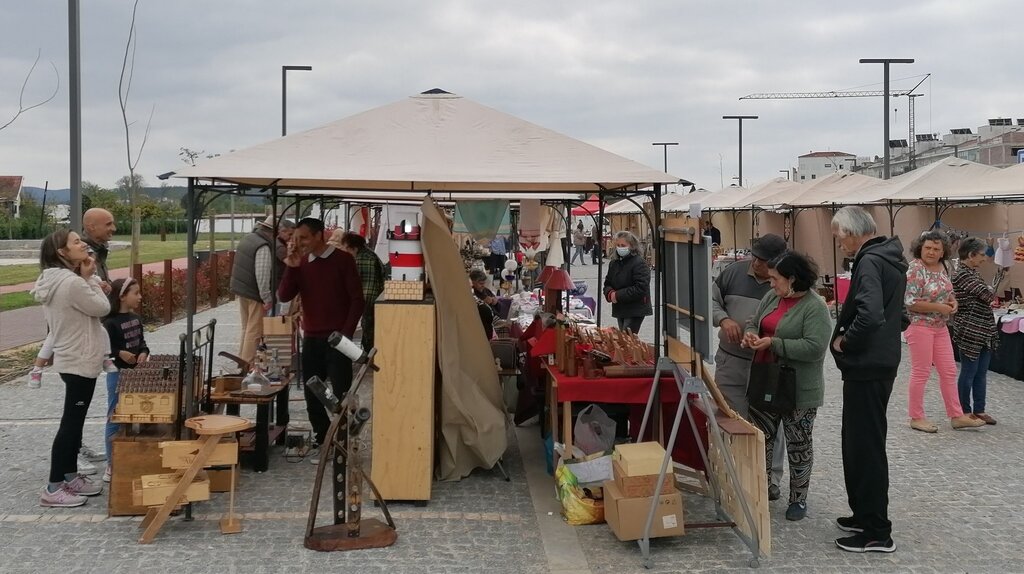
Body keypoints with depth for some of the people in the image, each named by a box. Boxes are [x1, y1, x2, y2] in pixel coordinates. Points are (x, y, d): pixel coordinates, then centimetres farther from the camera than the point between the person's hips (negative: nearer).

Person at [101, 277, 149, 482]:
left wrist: (144, 353, -3)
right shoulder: (110, 322, -15)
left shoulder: (136, 318, 8)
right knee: (115, 418, 0)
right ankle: (111, 463, 8)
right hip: (118, 374, -8)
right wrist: (120, 353, -27)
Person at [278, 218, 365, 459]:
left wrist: (346, 333, -11)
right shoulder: (301, 264, 9)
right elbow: (284, 296, 0)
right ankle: (324, 442, 18)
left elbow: (357, 299, -6)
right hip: (311, 339, 5)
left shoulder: (342, 259, -4)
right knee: (312, 395, 6)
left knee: (341, 395, -4)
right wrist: (291, 266, -9)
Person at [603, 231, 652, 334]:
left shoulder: (639, 264, -13)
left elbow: (640, 288, -21)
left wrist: (618, 295, -20)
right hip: (620, 310, 8)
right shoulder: (614, 263, 12)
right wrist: (610, 293, -7)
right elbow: (607, 284, 18)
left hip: (635, 311, -8)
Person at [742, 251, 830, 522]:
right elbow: (754, 320, 16)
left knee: (798, 445, 8)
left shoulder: (815, 307, -18)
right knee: (761, 438, 13)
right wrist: (750, 333, -8)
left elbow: (815, 347, -26)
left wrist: (773, 343, -26)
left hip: (799, 391, -7)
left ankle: (798, 499, 21)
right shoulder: (772, 297, 4)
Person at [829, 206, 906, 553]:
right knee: (858, 442, 18)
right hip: (880, 361, 10)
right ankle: (864, 514, 28)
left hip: (867, 367, -10)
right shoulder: (889, 259, 14)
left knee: (865, 446, -4)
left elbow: (869, 315, -32)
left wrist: (844, 341, -16)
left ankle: (877, 532, 3)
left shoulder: (869, 262, -18)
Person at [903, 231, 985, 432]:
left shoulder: (942, 267, 8)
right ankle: (916, 418, 11)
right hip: (920, 327, -8)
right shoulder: (915, 269, -16)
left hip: (940, 327, 8)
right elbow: (910, 302, -22)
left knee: (949, 371, 9)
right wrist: (939, 307, -20)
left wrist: (953, 301, -1)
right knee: (921, 373, 0)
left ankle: (957, 416, 16)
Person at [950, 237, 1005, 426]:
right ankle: (964, 412, 10)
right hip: (970, 332, -9)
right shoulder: (962, 275, -15)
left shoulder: (973, 273, 13)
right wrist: (1000, 276, -5)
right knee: (968, 373, 0)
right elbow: (988, 294, -19)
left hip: (984, 331, 9)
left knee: (981, 373, 11)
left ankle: (979, 410, 18)